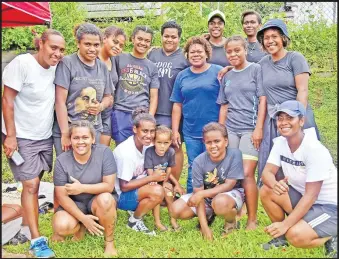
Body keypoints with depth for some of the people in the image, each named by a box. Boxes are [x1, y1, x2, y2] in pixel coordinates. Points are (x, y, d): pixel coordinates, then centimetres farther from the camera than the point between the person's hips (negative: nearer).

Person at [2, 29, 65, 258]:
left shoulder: (55, 67, 0)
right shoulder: (21, 63, -17)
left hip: (45, 136, 6)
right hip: (21, 136, -5)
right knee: (31, 184, -6)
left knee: (34, 181, 13)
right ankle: (37, 240, 0)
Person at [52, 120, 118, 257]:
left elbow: (109, 186, -18)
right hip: (74, 204, 1)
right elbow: (61, 196, -13)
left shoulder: (104, 152, -17)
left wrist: (82, 188, -28)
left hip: (97, 201, -1)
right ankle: (80, 227, 8)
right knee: (61, 227, -29)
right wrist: (83, 218, -22)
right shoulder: (61, 160, -14)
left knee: (105, 199, -36)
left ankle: (109, 242, -11)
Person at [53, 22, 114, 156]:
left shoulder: (102, 67, 9)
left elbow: (109, 97, 17)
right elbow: (60, 101, -11)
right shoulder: (67, 63, -8)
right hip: (68, 130, -5)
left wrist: (101, 106, -6)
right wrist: (65, 134, -13)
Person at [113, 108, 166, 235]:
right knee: (157, 191, -30)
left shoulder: (146, 144, -5)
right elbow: (124, 187, -22)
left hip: (138, 187, 8)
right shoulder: (126, 152, -26)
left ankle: (137, 209, 7)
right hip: (120, 195, -8)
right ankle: (134, 220, -5)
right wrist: (152, 178, -21)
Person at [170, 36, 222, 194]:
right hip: (191, 133, 3)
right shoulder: (182, 76, 9)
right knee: (193, 171, 12)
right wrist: (175, 130, 6)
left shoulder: (218, 72, -2)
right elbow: (177, 105, 10)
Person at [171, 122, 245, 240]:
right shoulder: (199, 161, -15)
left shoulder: (235, 154, -20)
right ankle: (208, 215, 15)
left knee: (220, 202, -40)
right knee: (177, 210, -14)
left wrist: (202, 193, -28)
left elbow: (229, 185, -20)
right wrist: (204, 226, -21)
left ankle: (231, 222, -3)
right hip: (206, 196, 4)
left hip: (231, 193, -4)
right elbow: (198, 192, -16)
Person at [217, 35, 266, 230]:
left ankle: (252, 220, -1)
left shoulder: (256, 69, 2)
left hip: (250, 129, -4)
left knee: (247, 174, -12)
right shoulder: (227, 76, 16)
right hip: (230, 130, 5)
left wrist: (259, 128, -11)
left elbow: (263, 99, -4)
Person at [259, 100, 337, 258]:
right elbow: (267, 172, -9)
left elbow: (311, 195, -26)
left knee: (296, 235, -29)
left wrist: (285, 224, -30)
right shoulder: (280, 142, -5)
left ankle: (331, 239, 2)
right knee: (266, 191, -13)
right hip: (302, 198, 7)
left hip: (329, 206, -7)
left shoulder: (314, 149, -26)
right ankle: (282, 236, 7)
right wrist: (274, 184, -34)